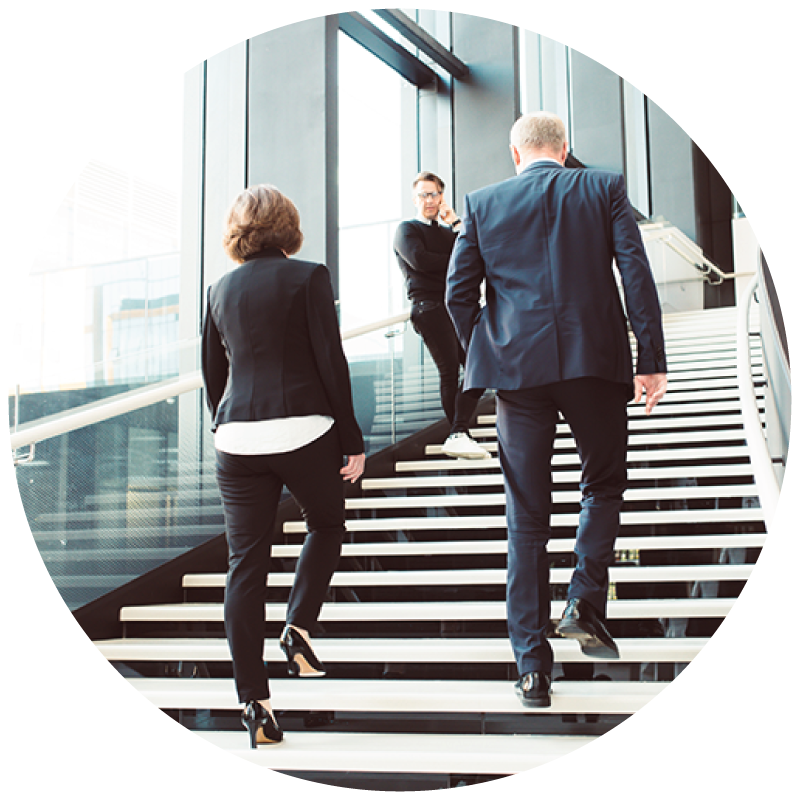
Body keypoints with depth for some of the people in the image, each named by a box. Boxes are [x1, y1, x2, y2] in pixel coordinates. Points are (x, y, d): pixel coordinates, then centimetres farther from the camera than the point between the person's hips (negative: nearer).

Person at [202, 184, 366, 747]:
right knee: (327, 526, 24)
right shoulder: (309, 277, -2)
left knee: (246, 564, 4)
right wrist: (351, 439, -2)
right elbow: (330, 362, -7)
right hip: (304, 430, -3)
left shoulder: (221, 290, 12)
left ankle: (254, 700, 4)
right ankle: (299, 626, 9)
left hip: (238, 435, 3)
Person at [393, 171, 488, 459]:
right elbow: (419, 260, -10)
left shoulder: (448, 231, 27)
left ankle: (458, 436, -8)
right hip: (429, 307, -6)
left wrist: (455, 222, 4)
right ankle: (459, 435, -8)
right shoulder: (407, 230, 10)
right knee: (449, 371, -12)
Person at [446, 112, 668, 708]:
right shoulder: (605, 189, 7)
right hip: (596, 360, -1)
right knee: (604, 484, 22)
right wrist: (652, 360, -1)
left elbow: (459, 293, 5)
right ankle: (586, 604, 8)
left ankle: (533, 664, 6)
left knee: (527, 518, 5)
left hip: (518, 367, 1)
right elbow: (636, 274, -2)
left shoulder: (483, 204, 9)